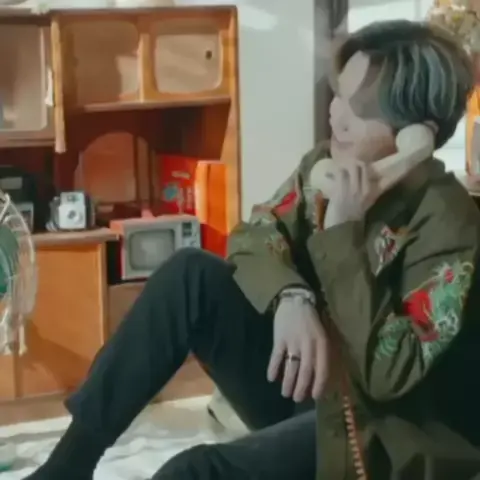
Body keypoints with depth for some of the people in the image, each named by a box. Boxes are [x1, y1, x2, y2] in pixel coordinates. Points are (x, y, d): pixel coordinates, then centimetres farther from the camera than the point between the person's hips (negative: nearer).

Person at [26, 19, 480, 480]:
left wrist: (342, 231, -30)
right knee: (190, 275, -16)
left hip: (366, 427, -7)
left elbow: (388, 374, -27)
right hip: (292, 373, 7)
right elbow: (253, 236, -2)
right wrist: (291, 298, -24)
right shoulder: (329, 164, -1)